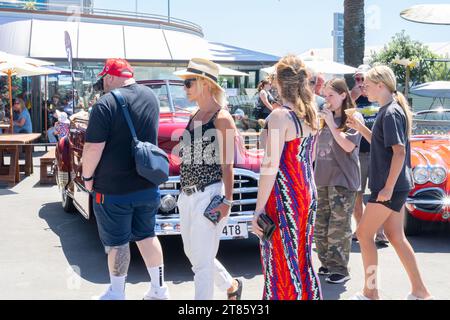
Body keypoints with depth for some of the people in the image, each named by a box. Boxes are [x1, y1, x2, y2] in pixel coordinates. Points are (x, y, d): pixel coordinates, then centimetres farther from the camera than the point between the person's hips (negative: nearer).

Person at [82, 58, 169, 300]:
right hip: (147, 186, 6)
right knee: (146, 235, 18)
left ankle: (117, 294, 22)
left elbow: (93, 148, -20)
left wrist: (87, 176, -6)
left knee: (116, 242, 8)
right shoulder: (151, 96, 3)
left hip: (113, 189, -6)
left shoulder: (106, 104, -19)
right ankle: (159, 289, 26)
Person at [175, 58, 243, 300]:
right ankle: (231, 285, 40)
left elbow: (227, 164, -13)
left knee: (202, 260, -3)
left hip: (209, 195, -9)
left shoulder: (222, 118, -11)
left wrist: (227, 201, -16)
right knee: (192, 254, 19)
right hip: (188, 195, 9)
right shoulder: (195, 116, 13)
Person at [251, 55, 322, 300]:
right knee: (302, 259, 19)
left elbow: (270, 167, -20)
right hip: (308, 194, 8)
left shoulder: (279, 116, -17)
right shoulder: (311, 114, 7)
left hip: (284, 198, -8)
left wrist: (259, 209, -17)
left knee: (282, 264, 2)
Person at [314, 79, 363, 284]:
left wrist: (331, 124, -13)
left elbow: (349, 146, -13)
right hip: (323, 178, 6)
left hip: (343, 180, -6)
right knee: (320, 227, 9)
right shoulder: (325, 117, 14)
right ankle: (327, 264, 21)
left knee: (338, 228, -6)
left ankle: (340, 270, 3)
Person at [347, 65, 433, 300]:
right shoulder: (389, 110, 13)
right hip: (396, 185, 10)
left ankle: (370, 293, 7)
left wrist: (388, 187, -23)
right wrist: (361, 128, 9)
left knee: (364, 234, -2)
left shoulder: (391, 113, -16)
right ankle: (420, 292, 20)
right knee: (396, 237, 13)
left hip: (391, 186, -10)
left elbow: (399, 151, -22)